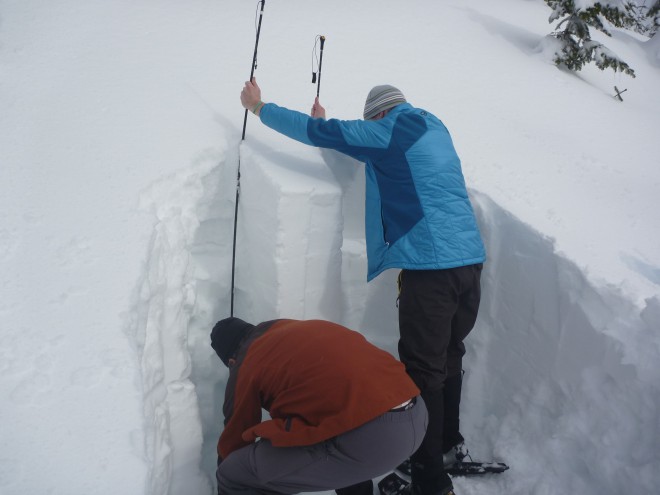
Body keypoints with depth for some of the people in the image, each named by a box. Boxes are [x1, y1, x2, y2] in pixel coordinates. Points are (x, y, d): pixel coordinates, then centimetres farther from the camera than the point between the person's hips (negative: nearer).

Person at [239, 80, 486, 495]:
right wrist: (327, 125, 37)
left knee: (423, 371, -2)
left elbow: (318, 132, 0)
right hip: (471, 259, 9)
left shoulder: (390, 130, -2)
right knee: (449, 358, 22)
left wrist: (259, 107, 13)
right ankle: (451, 442, 39)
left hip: (431, 266, -9)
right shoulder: (435, 128, 21)